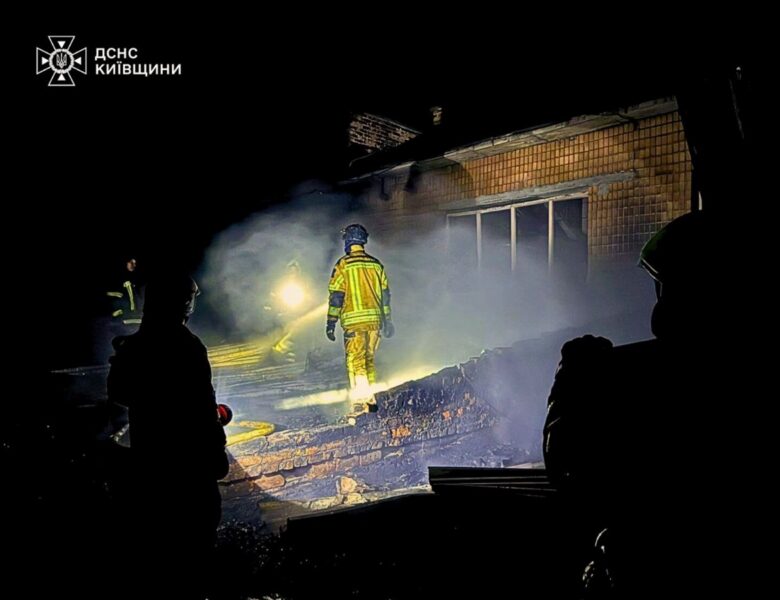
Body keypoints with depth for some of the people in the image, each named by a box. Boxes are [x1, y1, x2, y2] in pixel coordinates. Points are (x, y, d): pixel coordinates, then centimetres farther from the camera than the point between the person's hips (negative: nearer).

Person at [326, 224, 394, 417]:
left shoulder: (343, 264, -5)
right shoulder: (376, 264, 10)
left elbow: (336, 295, -7)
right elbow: (385, 294, 13)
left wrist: (331, 322, -2)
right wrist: (387, 320, 20)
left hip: (354, 320, -5)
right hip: (374, 319, 5)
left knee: (355, 360, -2)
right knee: (369, 359, 15)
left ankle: (360, 401, -10)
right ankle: (371, 400, 19)